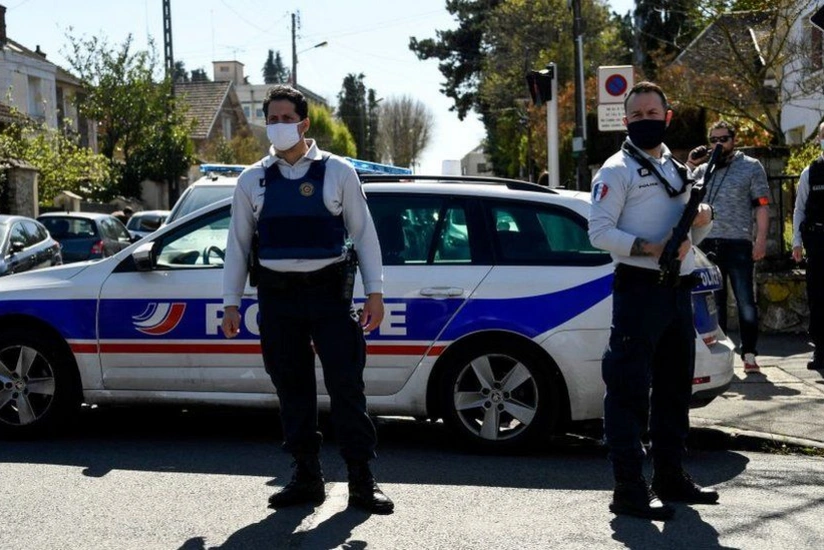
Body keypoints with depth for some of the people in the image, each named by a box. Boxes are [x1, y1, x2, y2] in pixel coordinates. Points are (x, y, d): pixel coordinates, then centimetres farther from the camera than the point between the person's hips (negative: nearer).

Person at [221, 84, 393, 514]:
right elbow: (237, 243, 11)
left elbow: (364, 233, 4)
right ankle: (306, 476, 17)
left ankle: (361, 481, 3)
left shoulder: (337, 172, 3)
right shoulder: (252, 180, 9)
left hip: (329, 291, -2)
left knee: (346, 386, -4)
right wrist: (230, 303, 7)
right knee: (292, 389, 6)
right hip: (277, 297, 3)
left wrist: (374, 292, -2)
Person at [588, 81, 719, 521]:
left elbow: (694, 231, 25)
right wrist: (649, 248, -24)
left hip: (678, 288, 8)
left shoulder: (678, 170, 19)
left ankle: (670, 476, 26)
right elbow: (599, 232, -13)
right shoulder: (617, 170, -4)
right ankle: (629, 489, -8)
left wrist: (703, 219, 1)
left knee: (675, 385, 14)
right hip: (639, 288, -8)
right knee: (629, 388, -9)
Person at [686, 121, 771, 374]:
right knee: (713, 302, 9)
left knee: (746, 302, -4)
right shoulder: (702, 170, 16)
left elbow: (762, 205, 1)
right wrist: (690, 166, 3)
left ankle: (749, 354, 1)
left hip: (738, 243, -4)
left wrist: (761, 239, -10)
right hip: (707, 244, 4)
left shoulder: (751, 167, 6)